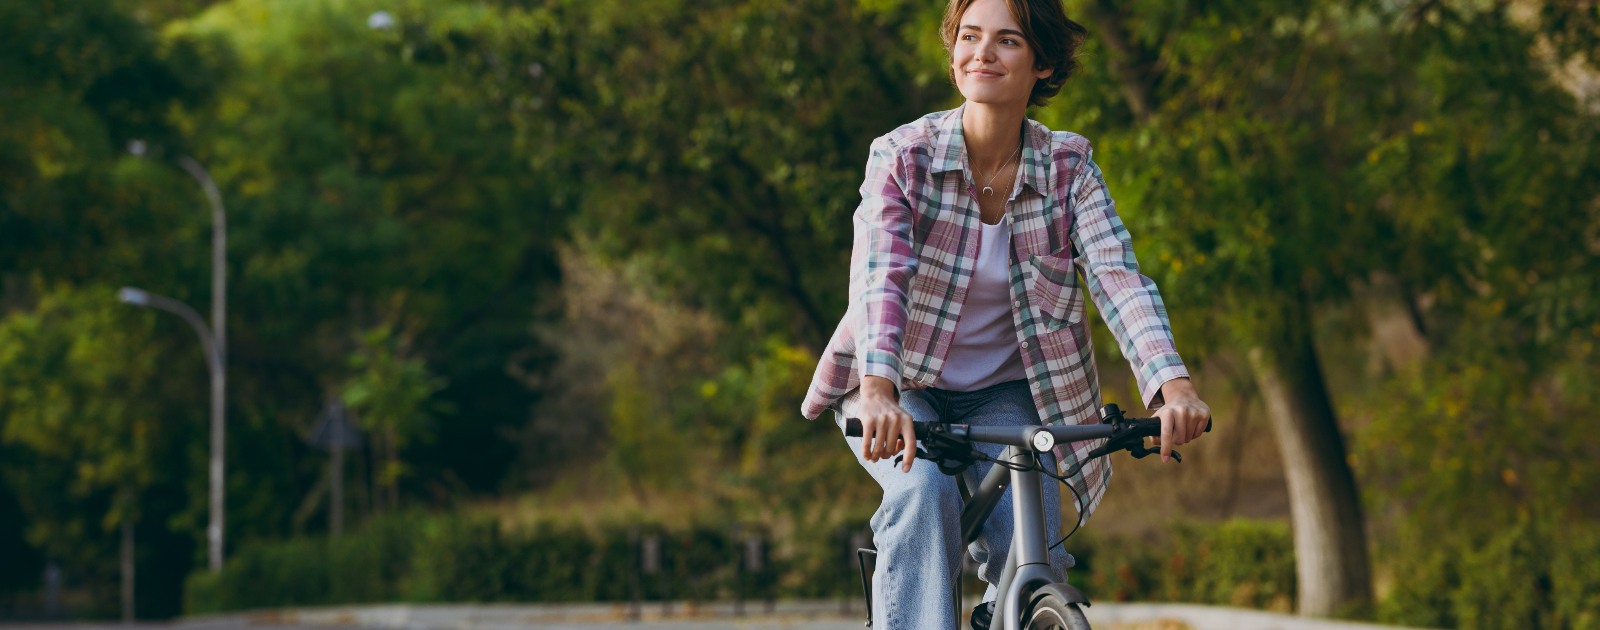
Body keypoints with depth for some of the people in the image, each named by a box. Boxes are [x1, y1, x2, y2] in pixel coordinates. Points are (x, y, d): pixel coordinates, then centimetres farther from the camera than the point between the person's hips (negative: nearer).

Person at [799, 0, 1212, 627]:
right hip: (899, 392, -1)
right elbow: (879, 276, -29)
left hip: (1005, 395, 2)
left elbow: (1119, 278, -21)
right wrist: (879, 392, -47)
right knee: (927, 492, -32)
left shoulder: (1069, 169, -8)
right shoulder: (903, 157, -14)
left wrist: (1173, 386, -40)